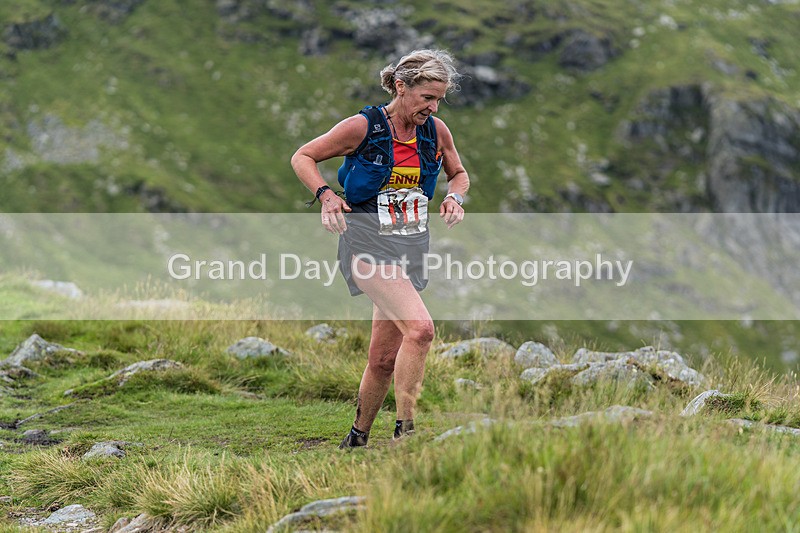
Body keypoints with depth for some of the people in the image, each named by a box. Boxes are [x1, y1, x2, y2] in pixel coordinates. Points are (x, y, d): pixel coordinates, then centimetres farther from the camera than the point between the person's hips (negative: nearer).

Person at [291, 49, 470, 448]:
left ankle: (357, 439, 25)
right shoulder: (363, 127, -10)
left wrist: (454, 196, -1)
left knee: (385, 358, 8)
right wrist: (325, 195, -18)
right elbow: (302, 157, -1)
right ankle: (405, 428, -17)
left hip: (411, 248, 6)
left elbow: (459, 174, 22)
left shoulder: (436, 131, 4)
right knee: (420, 328, -25)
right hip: (368, 243, -5)